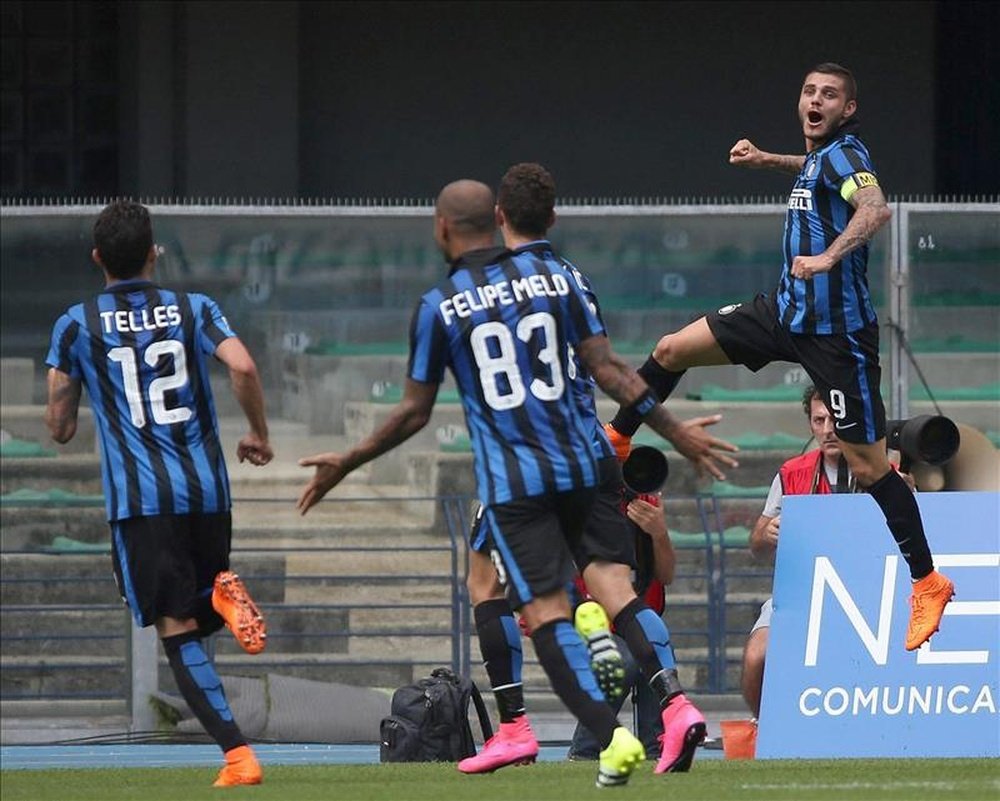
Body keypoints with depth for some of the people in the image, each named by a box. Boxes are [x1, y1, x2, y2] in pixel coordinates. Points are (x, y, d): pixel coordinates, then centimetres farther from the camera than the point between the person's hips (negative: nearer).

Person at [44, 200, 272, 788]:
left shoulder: (77, 326, 4)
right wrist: (259, 434, 7)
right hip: (208, 491, 3)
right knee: (199, 607, 22)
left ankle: (238, 754, -22)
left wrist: (67, 427, 31)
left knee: (179, 631, -6)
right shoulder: (194, 310, 7)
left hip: (139, 500, -2)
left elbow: (60, 427, 6)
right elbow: (243, 368, -10)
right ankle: (222, 593, -15)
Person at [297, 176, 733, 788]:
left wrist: (346, 463, 15)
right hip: (576, 469, 4)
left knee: (546, 613, -8)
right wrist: (674, 430, 10)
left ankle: (611, 736, -23)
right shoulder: (554, 279, 6)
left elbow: (415, 413, 3)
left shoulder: (439, 307, -2)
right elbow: (609, 370, 3)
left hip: (510, 484, -4)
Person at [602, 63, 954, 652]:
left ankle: (927, 582, 2)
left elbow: (875, 207, -34)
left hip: (836, 330, -9)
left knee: (867, 462, -6)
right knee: (673, 350, 11)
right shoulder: (819, 157, 12)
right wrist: (769, 160, 35)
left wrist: (828, 257, -45)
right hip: (787, 311, 9)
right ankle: (614, 443, 31)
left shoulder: (845, 153, -13)